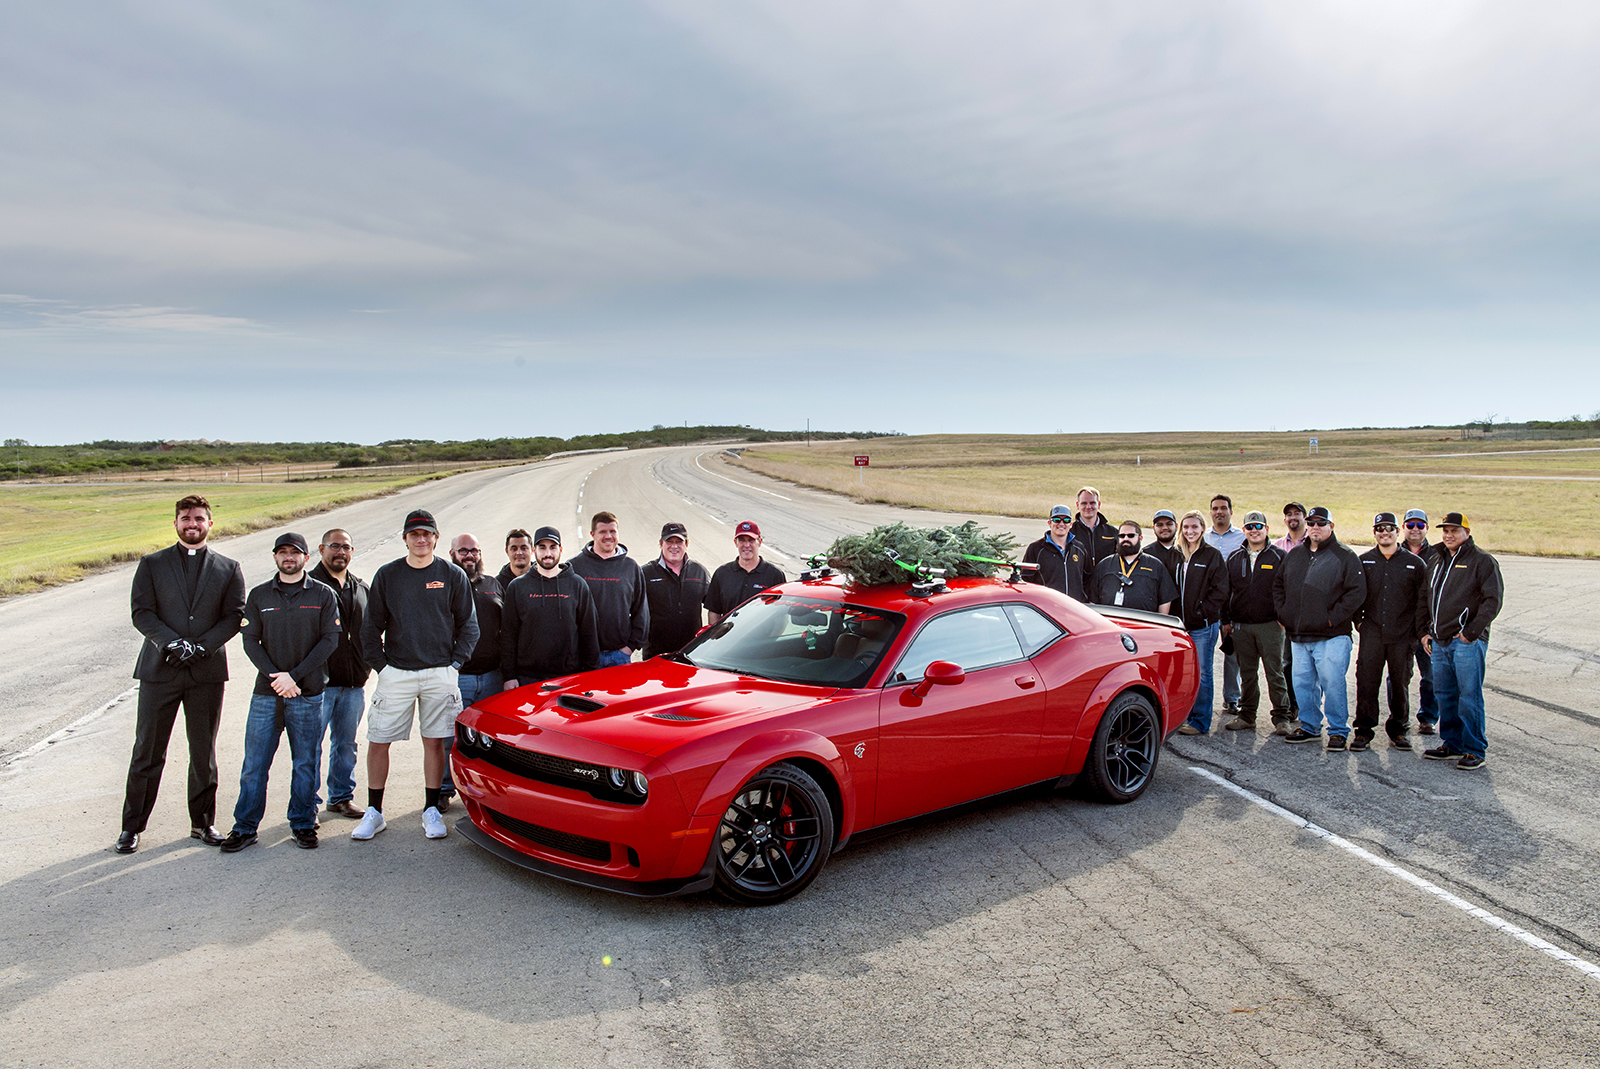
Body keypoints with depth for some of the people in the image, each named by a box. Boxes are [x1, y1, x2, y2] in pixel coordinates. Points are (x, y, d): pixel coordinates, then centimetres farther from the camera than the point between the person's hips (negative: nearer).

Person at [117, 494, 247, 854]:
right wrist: (171, 642, -18)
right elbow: (142, 613, -3)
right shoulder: (152, 564, 7)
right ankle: (132, 826, 16)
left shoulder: (228, 569, 8)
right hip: (159, 670, -1)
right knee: (147, 752, 4)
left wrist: (201, 646, -14)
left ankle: (202, 822, 20)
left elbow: (234, 616, -1)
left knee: (204, 753, 8)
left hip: (207, 673, 1)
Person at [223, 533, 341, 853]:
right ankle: (245, 827, 14)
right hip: (266, 693, 1)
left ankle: (303, 824, 17)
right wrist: (274, 676, -10)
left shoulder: (324, 595, 4)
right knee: (254, 764, 3)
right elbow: (250, 641, 4)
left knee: (306, 764, 5)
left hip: (308, 694, -1)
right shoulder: (259, 596, 9)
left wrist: (295, 675, -12)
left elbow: (330, 640, -3)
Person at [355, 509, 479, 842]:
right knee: (378, 742, 1)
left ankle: (431, 811, 16)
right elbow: (371, 626, 8)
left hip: (439, 674, -1)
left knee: (435, 741, 4)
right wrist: (380, 665, 1)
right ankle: (374, 812, 15)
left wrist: (455, 663, -2)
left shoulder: (452, 576, 2)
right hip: (396, 673, 1)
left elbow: (469, 625, 6)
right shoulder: (387, 575, 4)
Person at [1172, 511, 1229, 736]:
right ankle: (1185, 716, 20)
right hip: (1182, 624, 5)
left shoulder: (1212, 555, -4)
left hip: (1204, 624, -5)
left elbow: (1220, 590, -8)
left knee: (1202, 673, 1)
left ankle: (1200, 722, 7)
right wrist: (1177, 615, 5)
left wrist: (1201, 612, -14)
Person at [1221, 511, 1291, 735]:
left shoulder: (1278, 557, 2)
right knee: (1247, 673, 10)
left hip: (1270, 625, -3)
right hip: (1241, 626, 3)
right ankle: (1246, 715, 17)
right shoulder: (1234, 558, 13)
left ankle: (1281, 718, 5)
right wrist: (1226, 620, 11)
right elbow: (1226, 591, 15)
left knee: (1275, 672, -2)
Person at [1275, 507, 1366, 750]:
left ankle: (1338, 731, 7)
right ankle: (1309, 727, 23)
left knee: (1332, 684, -5)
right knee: (1303, 683, 10)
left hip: (1331, 636, -5)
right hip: (1299, 635, 6)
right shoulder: (1294, 555, 15)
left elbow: (1357, 591, -9)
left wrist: (1333, 618, -14)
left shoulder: (1344, 556, -3)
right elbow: (1279, 586, 24)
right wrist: (1282, 612, 10)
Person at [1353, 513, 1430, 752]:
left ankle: (1399, 729, 21)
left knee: (1400, 683, 8)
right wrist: (1358, 621, 1)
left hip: (1403, 634, 0)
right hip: (1371, 632, 0)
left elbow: (1423, 600, 4)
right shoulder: (1363, 561, 8)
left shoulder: (1414, 563, 5)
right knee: (1366, 681, -3)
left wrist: (1421, 631, -2)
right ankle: (1364, 730, 5)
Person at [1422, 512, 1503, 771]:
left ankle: (1475, 750, 2)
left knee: (1469, 695, -6)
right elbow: (1428, 598, 26)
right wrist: (1426, 631, 17)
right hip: (1440, 640, 7)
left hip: (1468, 642, -7)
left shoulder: (1482, 561, -4)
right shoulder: (1437, 561, 18)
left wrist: (1472, 632, -15)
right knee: (1444, 694, 10)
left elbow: (1493, 600, -10)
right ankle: (1452, 744, 21)